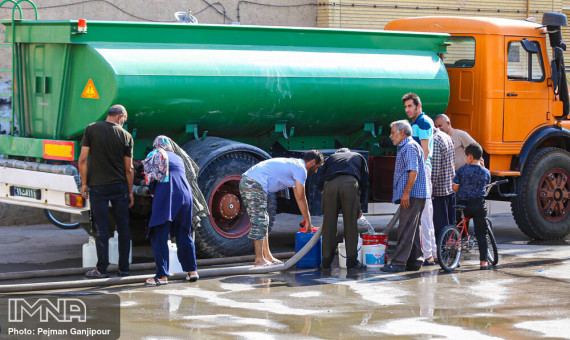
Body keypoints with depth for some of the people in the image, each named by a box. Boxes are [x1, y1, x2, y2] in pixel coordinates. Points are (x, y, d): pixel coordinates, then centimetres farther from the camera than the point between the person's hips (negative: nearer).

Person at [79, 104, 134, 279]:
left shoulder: (91, 129, -3)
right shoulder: (126, 136, -1)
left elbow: (83, 159, -5)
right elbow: (129, 168, 1)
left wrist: (84, 183, 2)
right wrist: (130, 192, 10)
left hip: (97, 186, -1)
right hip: (119, 186, 1)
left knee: (102, 228, 2)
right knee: (123, 227, 9)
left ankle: (102, 269, 4)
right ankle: (124, 268, 14)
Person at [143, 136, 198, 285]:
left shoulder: (154, 155, 14)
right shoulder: (178, 158, 26)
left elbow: (150, 179, 7)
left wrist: (153, 192, 25)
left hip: (164, 196, -5)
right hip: (185, 195, 5)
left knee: (159, 236, -3)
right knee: (184, 235, 16)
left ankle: (162, 275, -10)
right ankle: (192, 270, 16)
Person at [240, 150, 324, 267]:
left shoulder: (294, 164, 26)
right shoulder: (300, 169, -5)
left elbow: (299, 198, 30)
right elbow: (301, 199, -2)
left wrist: (307, 220, 30)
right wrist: (308, 222, 7)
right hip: (255, 184, -11)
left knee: (262, 222, 14)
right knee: (259, 222, -6)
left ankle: (267, 256, 18)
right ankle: (259, 260, -3)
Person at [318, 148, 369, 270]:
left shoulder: (331, 158, 36)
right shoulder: (358, 157, 36)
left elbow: (320, 183, 27)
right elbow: (365, 182, 27)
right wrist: (359, 205, 31)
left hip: (330, 184, 1)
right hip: (350, 183, -1)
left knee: (329, 224, 7)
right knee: (350, 224, 5)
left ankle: (326, 261, 9)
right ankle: (352, 261, 6)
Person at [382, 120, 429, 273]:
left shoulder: (410, 147, -11)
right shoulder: (405, 147, 22)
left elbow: (413, 171, -20)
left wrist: (406, 193, -23)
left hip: (412, 196, -11)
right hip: (413, 196, 11)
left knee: (406, 230, -11)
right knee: (412, 229, 12)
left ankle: (399, 263, -14)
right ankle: (415, 261, 15)